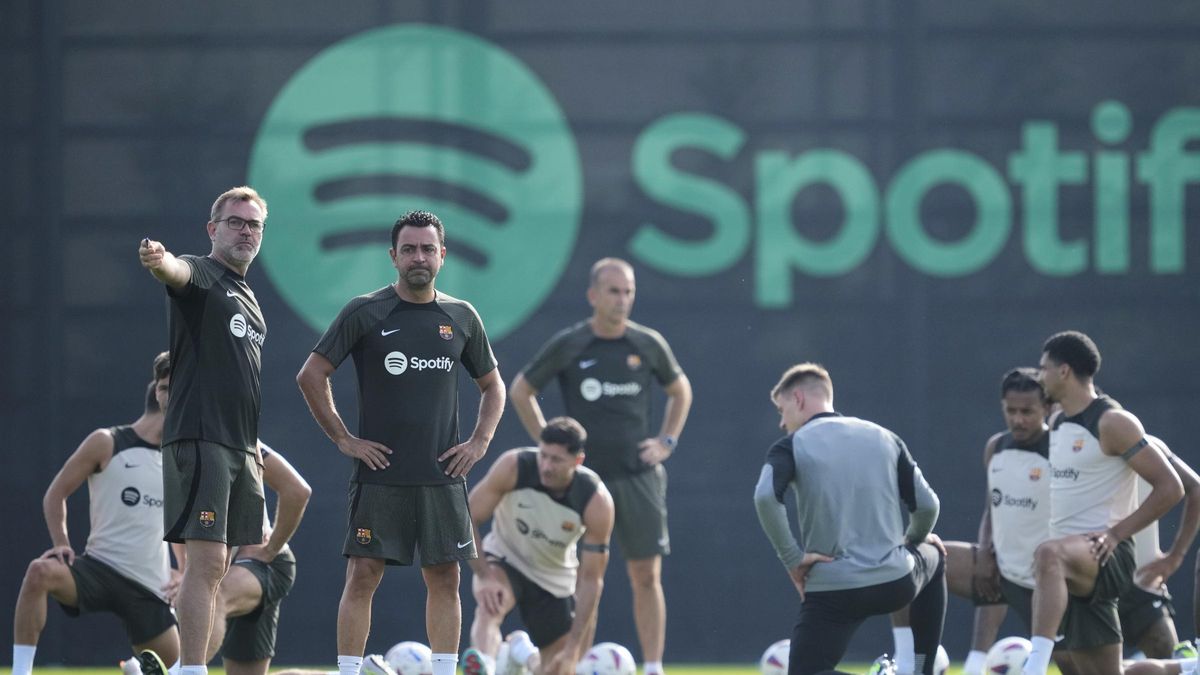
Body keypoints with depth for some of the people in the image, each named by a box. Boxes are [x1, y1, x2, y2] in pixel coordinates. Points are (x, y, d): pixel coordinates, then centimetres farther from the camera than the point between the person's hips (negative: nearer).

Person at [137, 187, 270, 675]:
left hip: (240, 449, 9)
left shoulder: (248, 299, 22)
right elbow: (177, 272, -29)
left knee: (215, 569, 10)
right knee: (206, 562, -16)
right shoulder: (201, 276, -3)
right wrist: (159, 261, -53)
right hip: (199, 440, -9)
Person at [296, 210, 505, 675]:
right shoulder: (365, 313, -2)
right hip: (380, 475, -3)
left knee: (445, 579, 3)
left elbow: (492, 386, 21)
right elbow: (311, 375, 0)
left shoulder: (461, 318, 9)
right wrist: (342, 440, -4)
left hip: (442, 475, 3)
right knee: (363, 576, -6)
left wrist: (479, 443, 7)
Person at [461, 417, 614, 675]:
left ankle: (522, 651, 39)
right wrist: (485, 576, -32)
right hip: (505, 559, -2)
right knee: (490, 603, -38)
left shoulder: (596, 502, -26)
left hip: (554, 579, 2)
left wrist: (573, 649, -24)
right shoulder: (513, 467, -28)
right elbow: (467, 519, -19)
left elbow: (591, 578, -21)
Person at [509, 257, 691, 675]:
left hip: (639, 476, 2)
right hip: (585, 477, -2)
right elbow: (521, 391, 9)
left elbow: (680, 390, 20)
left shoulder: (648, 344, 3)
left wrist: (666, 442, 9)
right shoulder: (567, 346, -2)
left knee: (646, 575, 1)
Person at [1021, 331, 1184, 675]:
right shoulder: (1057, 425, 16)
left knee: (1048, 555, -41)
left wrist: (1116, 533, -18)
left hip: (1104, 554, -9)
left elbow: (1170, 487, -13)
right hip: (1070, 566, 9)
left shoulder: (1112, 423, -9)